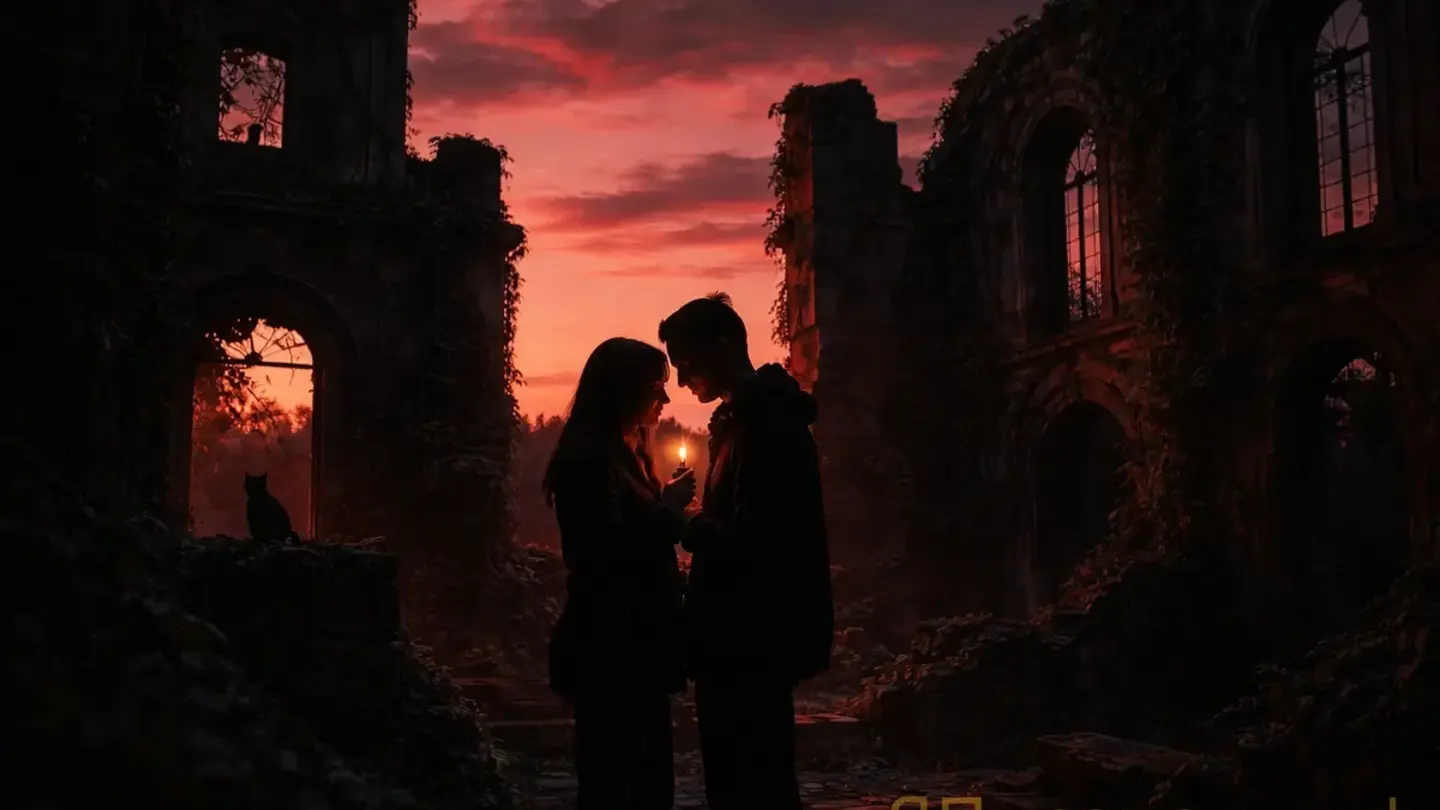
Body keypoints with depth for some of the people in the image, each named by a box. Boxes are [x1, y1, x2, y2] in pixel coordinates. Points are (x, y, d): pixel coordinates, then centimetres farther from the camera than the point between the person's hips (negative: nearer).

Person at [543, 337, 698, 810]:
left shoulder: (627, 455, 16)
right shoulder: (588, 461, -14)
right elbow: (615, 553, -22)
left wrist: (674, 513, 6)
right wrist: (671, 506, -14)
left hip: (636, 646, 10)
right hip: (609, 651, -10)